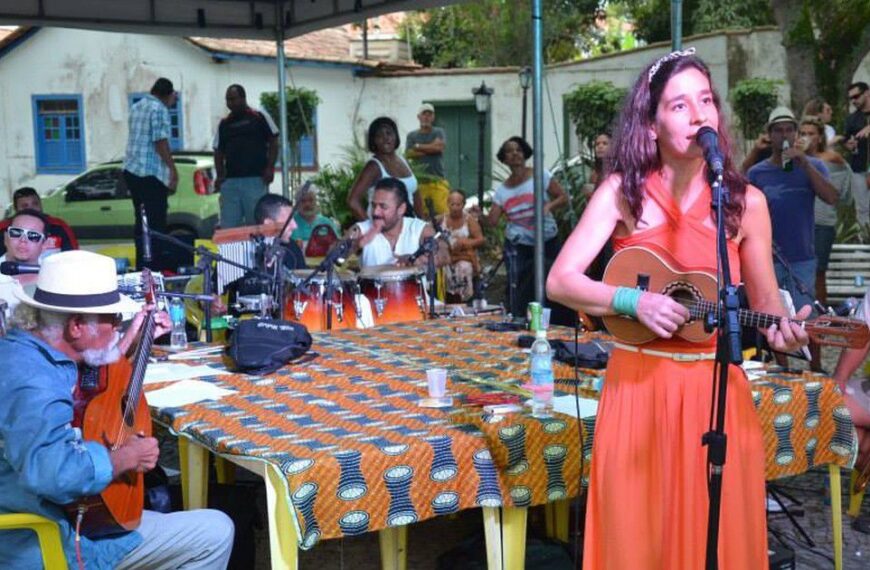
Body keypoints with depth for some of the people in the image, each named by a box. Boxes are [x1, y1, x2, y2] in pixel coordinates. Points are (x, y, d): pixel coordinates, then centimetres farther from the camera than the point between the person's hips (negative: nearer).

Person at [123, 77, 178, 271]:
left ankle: (141, 267, 17)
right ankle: (154, 268, -8)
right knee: (156, 224, -6)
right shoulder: (159, 109, -11)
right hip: (151, 174, -9)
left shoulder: (136, 107, 16)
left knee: (141, 222, 14)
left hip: (131, 170, 9)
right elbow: (160, 141, -18)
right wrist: (173, 170, -15)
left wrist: (169, 104, 31)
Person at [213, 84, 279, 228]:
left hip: (256, 179, -4)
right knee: (228, 225, 1)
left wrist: (270, 168, -8)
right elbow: (218, 151, 16)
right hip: (230, 181, 4)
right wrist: (220, 176, 3)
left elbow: (273, 143, 3)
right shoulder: (224, 124, 15)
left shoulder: (260, 118, 4)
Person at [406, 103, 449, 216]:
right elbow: (409, 154, -2)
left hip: (438, 180, -1)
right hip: (419, 181, 1)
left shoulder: (438, 132, 11)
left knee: (444, 212, -13)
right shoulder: (411, 136, 13)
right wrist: (430, 149, -5)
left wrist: (418, 146, 1)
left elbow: (440, 146, -9)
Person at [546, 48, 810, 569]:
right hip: (639, 385, -1)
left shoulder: (746, 201, 1)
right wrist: (634, 301, -21)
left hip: (717, 389, 1)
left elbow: (766, 300, 8)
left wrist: (782, 330, -14)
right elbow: (560, 282, -7)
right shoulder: (623, 191, -3)